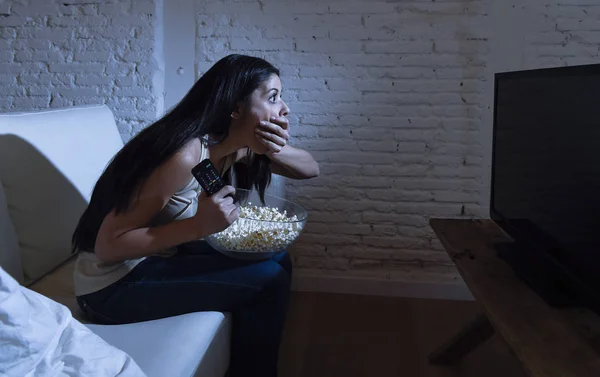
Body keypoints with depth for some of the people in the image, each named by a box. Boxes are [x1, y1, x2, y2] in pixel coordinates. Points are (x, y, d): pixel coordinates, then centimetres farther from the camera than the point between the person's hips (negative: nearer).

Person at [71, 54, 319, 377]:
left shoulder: (237, 146, -3)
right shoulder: (184, 155, -28)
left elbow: (311, 169, 3)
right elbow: (108, 245, -26)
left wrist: (275, 151, -18)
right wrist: (200, 226, -35)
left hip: (160, 258, 8)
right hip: (114, 285, -8)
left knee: (276, 260, 3)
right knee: (266, 278, -15)